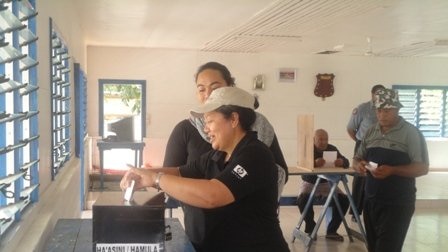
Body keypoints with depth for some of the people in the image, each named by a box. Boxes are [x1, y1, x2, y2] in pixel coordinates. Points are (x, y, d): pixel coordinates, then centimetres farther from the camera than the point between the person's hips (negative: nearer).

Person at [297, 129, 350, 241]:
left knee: (344, 200, -19)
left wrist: (342, 162, -32)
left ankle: (332, 230, -4)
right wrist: (314, 163, -48)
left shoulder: (332, 149, 3)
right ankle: (310, 229, -12)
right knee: (303, 199, -32)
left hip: (327, 183, 3)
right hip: (309, 183, -3)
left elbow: (346, 162, -6)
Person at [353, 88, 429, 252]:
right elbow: (357, 159, 17)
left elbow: (422, 168, -12)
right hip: (371, 201, 6)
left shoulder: (410, 133, -7)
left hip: (397, 204, -6)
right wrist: (359, 165, -8)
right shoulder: (371, 132, 10)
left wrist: (392, 170, -26)